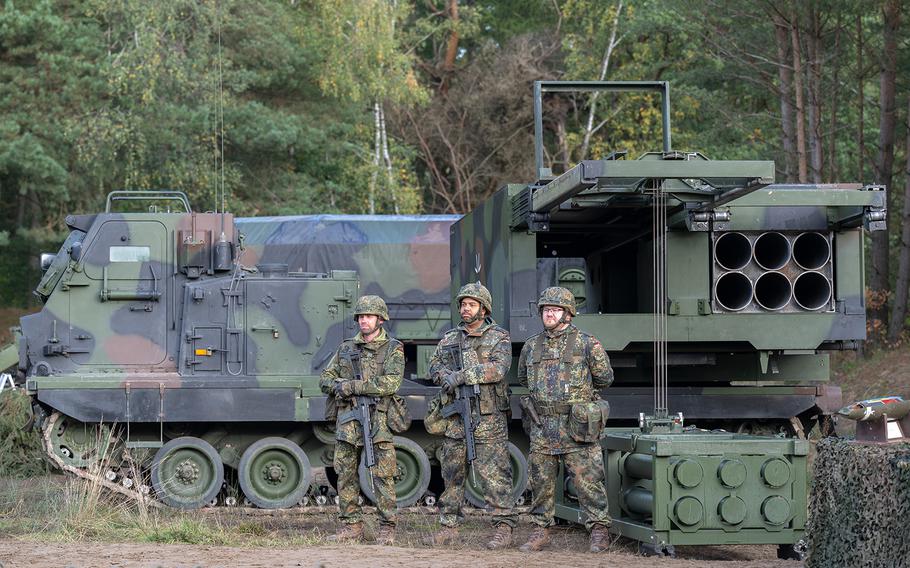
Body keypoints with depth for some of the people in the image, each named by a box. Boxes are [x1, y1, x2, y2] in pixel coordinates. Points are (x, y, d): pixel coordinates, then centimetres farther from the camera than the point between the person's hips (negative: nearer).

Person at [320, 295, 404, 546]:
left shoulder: (393, 349, 1)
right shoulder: (346, 348, 16)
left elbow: (391, 383, -14)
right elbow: (325, 379, 16)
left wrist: (351, 386, -16)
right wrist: (337, 386, -9)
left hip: (379, 422, -5)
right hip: (347, 420, 5)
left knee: (383, 476, -6)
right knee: (346, 475, 6)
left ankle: (387, 529, -1)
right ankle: (351, 526, 13)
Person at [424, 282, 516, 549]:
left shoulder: (499, 338, 0)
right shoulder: (449, 339, 17)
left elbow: (499, 368, -14)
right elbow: (434, 366, 11)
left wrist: (463, 375, -21)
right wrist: (446, 376, -12)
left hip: (488, 418, -5)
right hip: (456, 418, 6)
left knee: (493, 475, -8)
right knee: (452, 474, 9)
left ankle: (503, 527, -5)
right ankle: (449, 526, 16)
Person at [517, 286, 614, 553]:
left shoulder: (587, 344, -2)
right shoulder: (531, 346, 10)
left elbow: (604, 378, 8)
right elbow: (523, 378, 27)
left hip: (576, 427, -4)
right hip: (542, 428, 4)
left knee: (588, 480, -4)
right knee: (540, 482, 7)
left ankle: (599, 530, 5)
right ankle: (541, 530, 17)